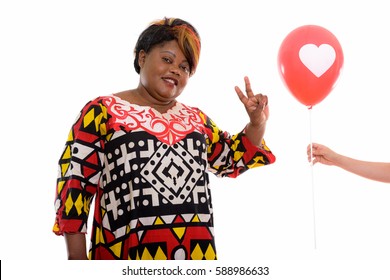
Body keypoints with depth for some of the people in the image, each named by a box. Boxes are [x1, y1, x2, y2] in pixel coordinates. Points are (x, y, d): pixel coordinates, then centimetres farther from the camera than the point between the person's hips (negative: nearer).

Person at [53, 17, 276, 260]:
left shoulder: (196, 118, 18)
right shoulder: (103, 111, 2)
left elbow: (232, 159, 27)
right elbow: (75, 180, -2)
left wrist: (257, 123, 8)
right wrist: (77, 257, -7)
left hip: (196, 250, 5)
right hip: (128, 251, -4)